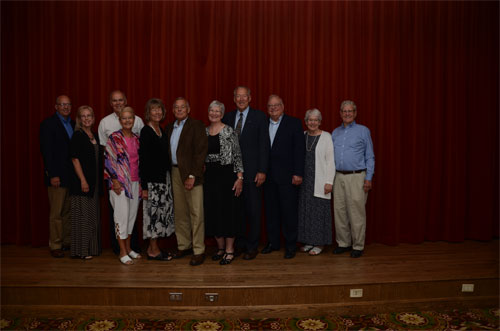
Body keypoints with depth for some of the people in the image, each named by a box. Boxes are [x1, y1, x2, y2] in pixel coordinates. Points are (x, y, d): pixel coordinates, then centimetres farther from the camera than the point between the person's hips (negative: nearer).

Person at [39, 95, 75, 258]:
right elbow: (47, 151, -10)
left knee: (69, 211, 10)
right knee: (56, 213, 1)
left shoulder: (73, 124, 14)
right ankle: (55, 245, 11)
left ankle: (68, 242, 20)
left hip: (72, 175, 6)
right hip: (58, 175, -6)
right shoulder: (48, 124, -4)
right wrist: (53, 175, -15)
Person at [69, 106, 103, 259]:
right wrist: (83, 181, -19)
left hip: (94, 182, 8)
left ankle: (91, 247, 23)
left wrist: (99, 182, 12)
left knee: (93, 215, 13)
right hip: (82, 182, -8)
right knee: (82, 215, -2)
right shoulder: (78, 136, -8)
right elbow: (75, 159, -13)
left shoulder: (95, 136, 14)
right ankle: (81, 250, 7)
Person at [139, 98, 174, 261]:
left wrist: (168, 178, 12)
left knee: (162, 212, 11)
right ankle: (154, 250, 10)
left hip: (164, 177, 8)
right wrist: (144, 186, -17)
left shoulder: (161, 131, 13)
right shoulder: (146, 132, -10)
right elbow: (142, 160, -14)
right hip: (152, 179, -8)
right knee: (154, 212, -2)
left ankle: (151, 248, 21)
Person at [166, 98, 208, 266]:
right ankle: (183, 246, 25)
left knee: (196, 213, -3)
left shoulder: (196, 125, -4)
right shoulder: (169, 127, 15)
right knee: (179, 212, 12)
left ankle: (199, 250, 5)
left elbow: (201, 151, -11)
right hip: (174, 172, 6)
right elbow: (166, 151, 15)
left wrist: (192, 175, -16)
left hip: (191, 173, -6)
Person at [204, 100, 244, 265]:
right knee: (213, 211, 9)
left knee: (228, 210, 0)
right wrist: (202, 171, 12)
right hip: (209, 175, 5)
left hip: (226, 174, -5)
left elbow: (237, 155, -8)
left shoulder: (229, 131, -6)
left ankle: (229, 250, 12)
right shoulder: (204, 132, 9)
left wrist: (240, 178, -13)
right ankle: (220, 247, 25)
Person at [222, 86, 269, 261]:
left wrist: (262, 171, -12)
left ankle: (252, 246, 16)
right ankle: (239, 243, 26)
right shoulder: (227, 117, 11)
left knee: (253, 210, 4)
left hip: (252, 171, -4)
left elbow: (264, 145, -6)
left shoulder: (259, 117, -1)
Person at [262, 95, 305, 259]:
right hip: (268, 176, 4)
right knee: (271, 210, 11)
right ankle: (273, 242, 25)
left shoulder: (294, 123, 0)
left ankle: (290, 245, 13)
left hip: (287, 176, -4)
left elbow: (299, 149, -6)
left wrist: (298, 173, -12)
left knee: (289, 211, 1)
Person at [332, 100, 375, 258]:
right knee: (339, 211, 7)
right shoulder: (335, 133, 14)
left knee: (356, 213, -3)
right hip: (338, 177, 4)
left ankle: (358, 246, 9)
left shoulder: (363, 131, 2)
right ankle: (343, 243, 20)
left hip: (356, 177, -4)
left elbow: (370, 157, 1)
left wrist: (369, 178, -7)